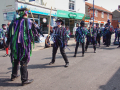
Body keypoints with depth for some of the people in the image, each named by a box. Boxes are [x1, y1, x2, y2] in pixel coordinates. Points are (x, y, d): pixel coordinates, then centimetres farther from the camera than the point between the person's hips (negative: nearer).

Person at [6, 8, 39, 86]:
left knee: (15, 60, 20)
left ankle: (14, 76, 35)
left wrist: (8, 43, 20)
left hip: (14, 44, 5)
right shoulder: (29, 22, -4)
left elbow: (9, 33, 12)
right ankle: (24, 80, 6)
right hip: (24, 44, -5)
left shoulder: (14, 21, 8)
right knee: (24, 62, 1)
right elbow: (35, 33, 1)